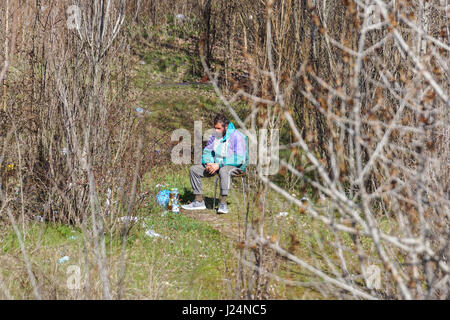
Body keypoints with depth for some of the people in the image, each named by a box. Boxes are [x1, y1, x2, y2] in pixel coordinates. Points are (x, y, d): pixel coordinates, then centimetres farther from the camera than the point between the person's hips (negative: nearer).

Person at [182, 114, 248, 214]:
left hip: (235, 166, -8)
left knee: (223, 170, -42)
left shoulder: (236, 136, -15)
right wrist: (208, 163, -11)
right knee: (194, 169, -3)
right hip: (215, 165, 8)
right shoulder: (215, 136, 7)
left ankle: (223, 204, -40)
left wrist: (219, 165, -26)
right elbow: (206, 152, 13)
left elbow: (239, 159, -23)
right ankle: (199, 201, -2)